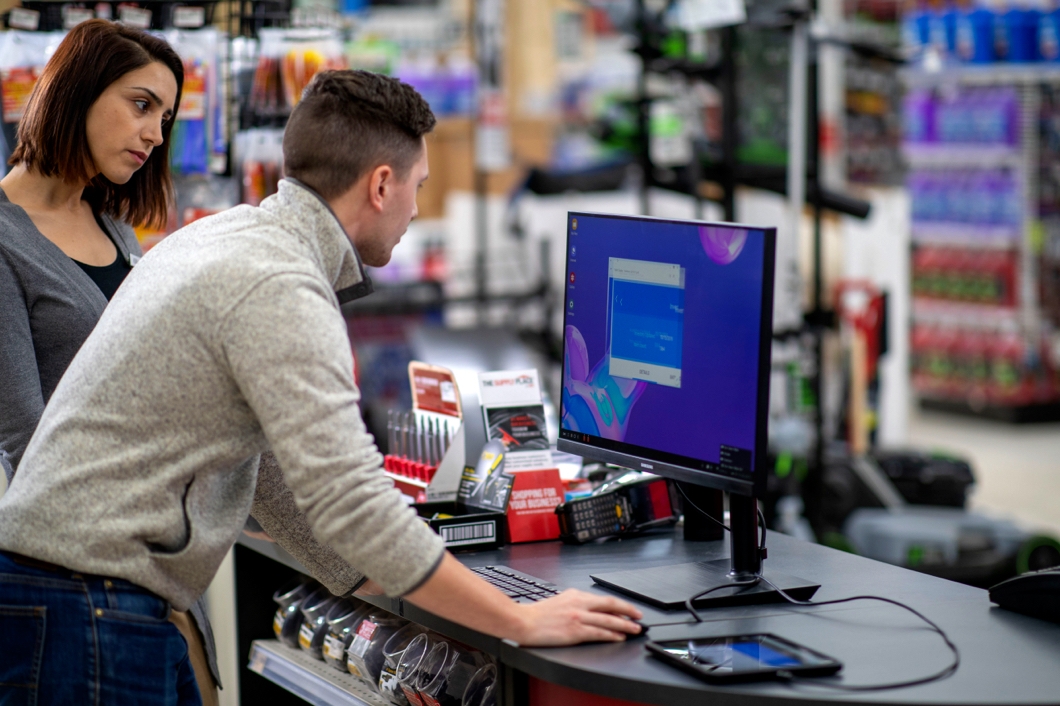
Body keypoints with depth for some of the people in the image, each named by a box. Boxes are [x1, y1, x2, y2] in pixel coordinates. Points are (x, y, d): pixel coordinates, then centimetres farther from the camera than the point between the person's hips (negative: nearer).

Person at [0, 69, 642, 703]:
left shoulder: (225, 234, 13)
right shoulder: (281, 291, -18)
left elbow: (265, 463, 18)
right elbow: (353, 505, -23)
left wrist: (368, 583, 17)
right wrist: (523, 623, -16)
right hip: (89, 616, -10)